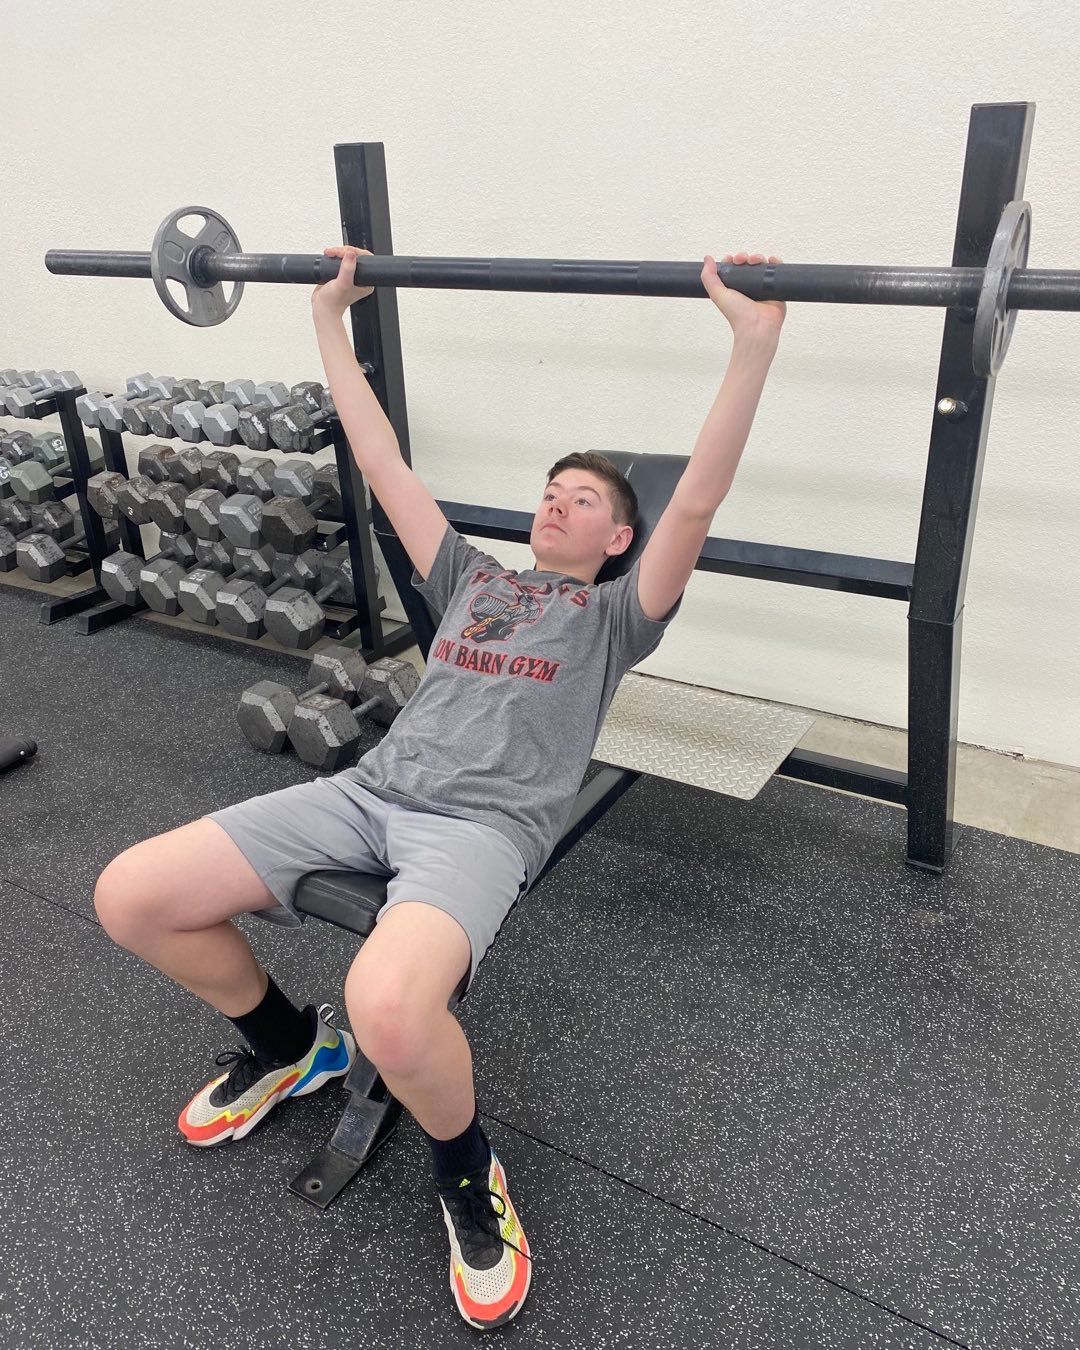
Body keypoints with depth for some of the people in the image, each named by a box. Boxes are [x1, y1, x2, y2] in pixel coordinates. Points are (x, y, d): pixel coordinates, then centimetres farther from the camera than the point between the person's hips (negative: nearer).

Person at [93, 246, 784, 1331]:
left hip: (486, 824, -5)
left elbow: (696, 502, 1)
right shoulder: (471, 578, 29)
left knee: (389, 1009, -38)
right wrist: (330, 320, 29)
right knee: (128, 897, -9)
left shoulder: (618, 612, 16)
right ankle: (284, 1046, 18)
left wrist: (753, 341, -8)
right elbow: (381, 465, 28)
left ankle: (468, 1175, -2)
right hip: (369, 789, 6)